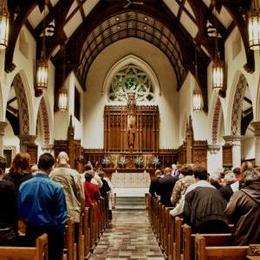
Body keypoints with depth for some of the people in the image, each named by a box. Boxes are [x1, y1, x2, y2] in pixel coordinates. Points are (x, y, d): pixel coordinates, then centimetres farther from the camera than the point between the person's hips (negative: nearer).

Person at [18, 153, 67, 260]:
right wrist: (60, 235, -3)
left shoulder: (23, 185, -6)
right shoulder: (56, 187, -17)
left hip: (31, 231, 4)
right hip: (51, 232, -3)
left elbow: (20, 210, 3)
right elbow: (61, 214, -13)